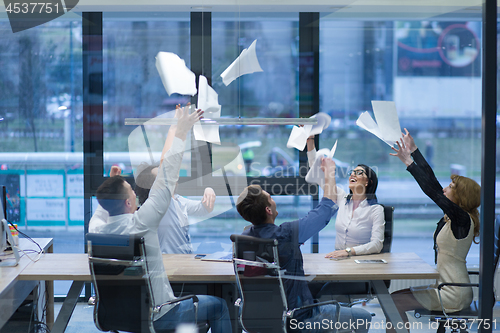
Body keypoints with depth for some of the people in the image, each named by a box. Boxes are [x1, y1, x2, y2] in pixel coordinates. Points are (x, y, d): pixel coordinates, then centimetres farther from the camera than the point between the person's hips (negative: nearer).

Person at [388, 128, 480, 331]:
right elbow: (433, 184, 11)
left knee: (395, 303, -14)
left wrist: (409, 162, -21)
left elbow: (432, 191, -23)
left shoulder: (462, 218, -16)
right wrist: (414, 150, 13)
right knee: (394, 297, 8)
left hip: (453, 295, -10)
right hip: (445, 287, 10)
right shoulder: (453, 215, 9)